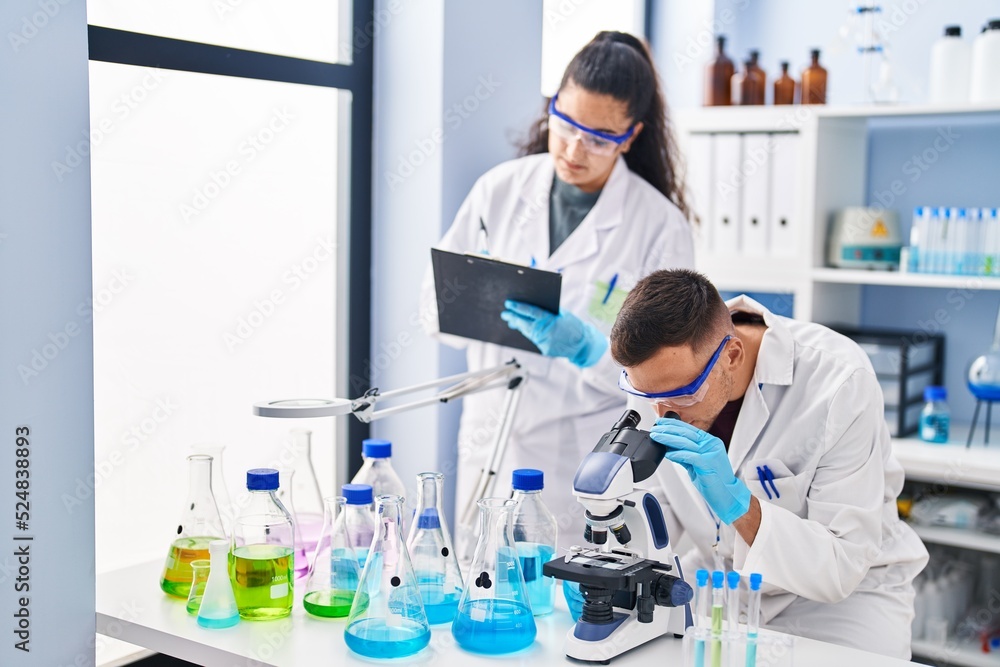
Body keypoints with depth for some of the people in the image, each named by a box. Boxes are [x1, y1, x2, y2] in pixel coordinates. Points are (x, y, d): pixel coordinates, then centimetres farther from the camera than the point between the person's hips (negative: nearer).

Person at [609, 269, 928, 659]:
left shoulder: (838, 380, -28)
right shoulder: (662, 371, -15)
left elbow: (841, 568, -27)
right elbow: (660, 501, 0)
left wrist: (738, 504, -40)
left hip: (848, 588, -3)